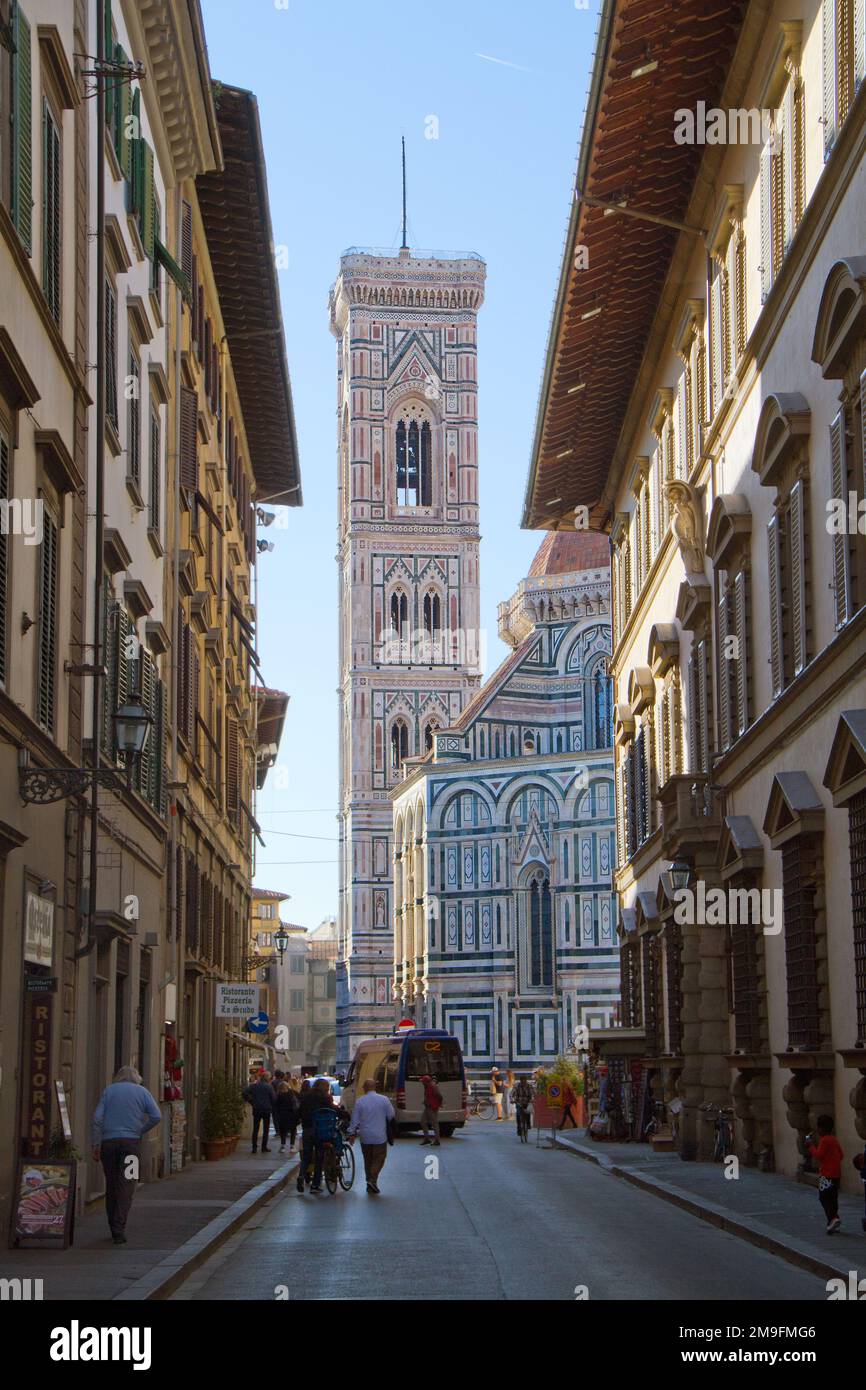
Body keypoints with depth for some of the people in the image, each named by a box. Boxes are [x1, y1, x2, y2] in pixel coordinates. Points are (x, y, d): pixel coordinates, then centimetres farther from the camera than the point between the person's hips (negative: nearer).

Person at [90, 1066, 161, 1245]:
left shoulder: (108, 1091, 11)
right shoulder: (142, 1092, 8)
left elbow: (97, 1119, 1)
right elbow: (156, 1116, -5)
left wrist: (95, 1145, 2)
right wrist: (140, 1131, 8)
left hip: (109, 1142, 2)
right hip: (131, 1142, -2)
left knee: (111, 1185, 12)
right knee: (126, 1186, -5)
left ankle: (114, 1228, 17)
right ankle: (119, 1229, -17)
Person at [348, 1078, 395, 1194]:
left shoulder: (359, 1101, -5)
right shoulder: (384, 1099, -7)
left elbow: (355, 1119, -2)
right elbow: (391, 1116, 3)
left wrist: (352, 1133, 8)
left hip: (365, 1137, 2)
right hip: (380, 1136, -2)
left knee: (368, 1160, 14)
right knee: (379, 1159, 4)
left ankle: (370, 1183, 18)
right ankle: (372, 1180, -14)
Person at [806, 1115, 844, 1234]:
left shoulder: (824, 1140, -14)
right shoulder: (835, 1140, 13)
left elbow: (818, 1155, -19)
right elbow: (841, 1155, 17)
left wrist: (811, 1146, -6)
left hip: (827, 1174, -9)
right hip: (836, 1174, 9)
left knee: (823, 1197, -6)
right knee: (833, 1198, 13)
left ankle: (833, 1218, -23)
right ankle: (833, 1224, 15)